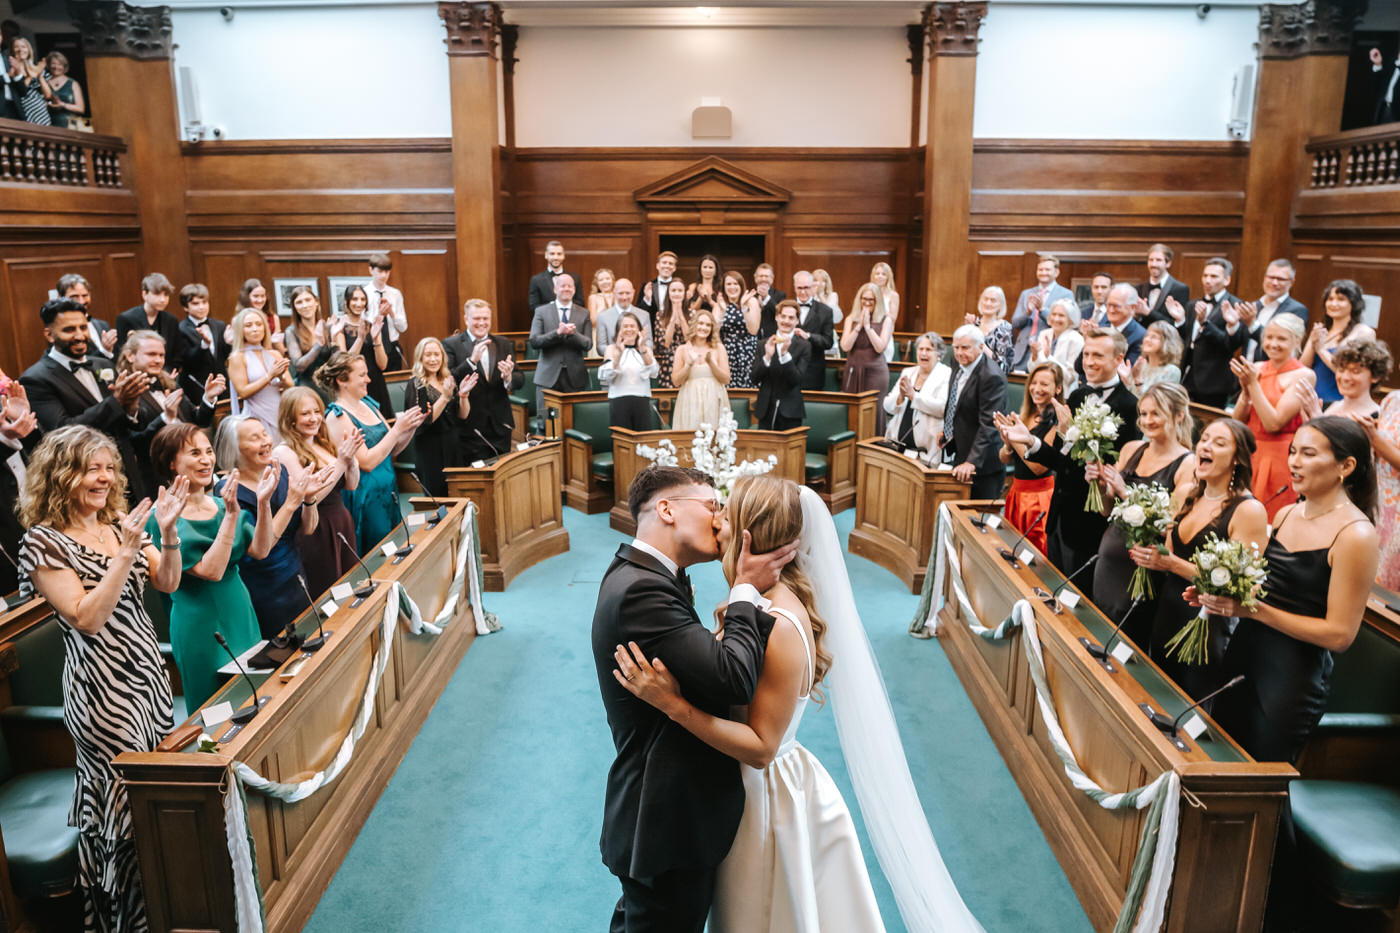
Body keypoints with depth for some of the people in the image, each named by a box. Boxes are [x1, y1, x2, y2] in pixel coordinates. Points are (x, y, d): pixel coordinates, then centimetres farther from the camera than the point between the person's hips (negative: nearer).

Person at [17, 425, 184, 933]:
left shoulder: (119, 523, 8)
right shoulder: (43, 542, -12)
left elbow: (167, 583, 4)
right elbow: (88, 618, -19)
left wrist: (167, 535, -12)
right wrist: (125, 554, -26)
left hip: (149, 672, 7)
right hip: (102, 687, -6)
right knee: (130, 799, 3)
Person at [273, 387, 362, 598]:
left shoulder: (325, 444, 8)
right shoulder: (285, 452, -13)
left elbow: (351, 485, 9)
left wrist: (349, 456, -11)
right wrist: (341, 461, -22)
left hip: (342, 524, 7)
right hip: (316, 533, -7)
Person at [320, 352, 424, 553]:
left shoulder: (368, 404, 9)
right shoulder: (337, 416, -14)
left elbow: (392, 450, 14)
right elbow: (367, 462, -20)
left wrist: (410, 428, -3)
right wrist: (397, 429, -19)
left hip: (388, 492, 7)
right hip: (364, 499, -7)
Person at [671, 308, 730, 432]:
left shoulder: (718, 348, 6)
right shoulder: (683, 349, 6)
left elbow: (726, 379, 0)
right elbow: (676, 381, 2)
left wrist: (711, 362, -12)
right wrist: (689, 364, -12)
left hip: (713, 402, 0)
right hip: (690, 403, 0)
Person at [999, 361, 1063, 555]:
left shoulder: (1057, 421, -13)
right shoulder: (1026, 416, 9)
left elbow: (1039, 467, -18)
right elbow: (1004, 459, 11)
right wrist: (1008, 446, -11)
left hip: (1039, 496, -7)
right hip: (1017, 491, 7)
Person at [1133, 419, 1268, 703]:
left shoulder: (1249, 510, -15)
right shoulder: (1188, 494, 5)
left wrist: (1172, 563, -23)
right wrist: (1150, 555, -5)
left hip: (1207, 628, -6)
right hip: (1166, 614, 6)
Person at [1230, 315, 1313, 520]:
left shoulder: (1303, 375, -7)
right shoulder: (1257, 369, 8)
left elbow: (1274, 423, -17)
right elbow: (1238, 421, 5)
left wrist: (1254, 384, -15)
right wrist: (1246, 389, -10)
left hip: (1279, 457, -5)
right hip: (1249, 453, 5)